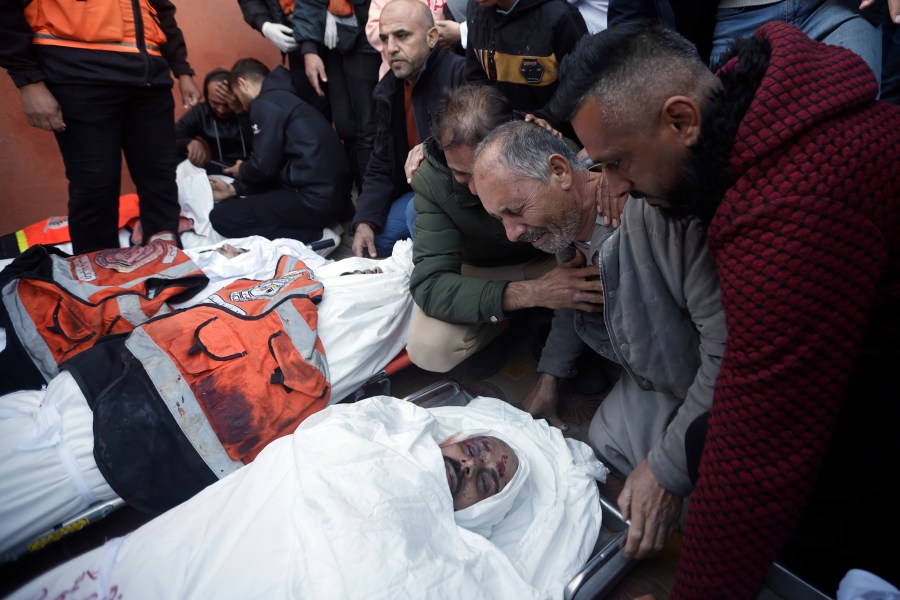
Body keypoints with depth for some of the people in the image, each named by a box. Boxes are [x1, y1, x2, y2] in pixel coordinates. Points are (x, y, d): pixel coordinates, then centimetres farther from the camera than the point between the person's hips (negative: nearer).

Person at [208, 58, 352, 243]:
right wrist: (233, 189, 23)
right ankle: (313, 226, 10)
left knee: (220, 217, -4)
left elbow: (264, 165, -12)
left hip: (316, 200, -10)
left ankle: (308, 235, -9)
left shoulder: (266, 104, -7)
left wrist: (241, 171, 11)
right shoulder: (284, 97, 23)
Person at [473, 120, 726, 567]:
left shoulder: (661, 208, -36)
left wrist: (668, 471, -29)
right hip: (651, 380, 7)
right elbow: (574, 303, 14)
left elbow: (731, 347, -36)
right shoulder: (561, 218, -8)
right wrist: (548, 378, 7)